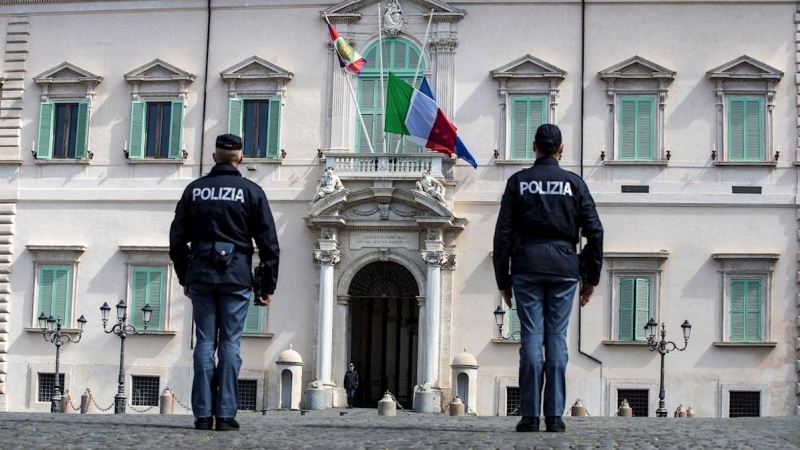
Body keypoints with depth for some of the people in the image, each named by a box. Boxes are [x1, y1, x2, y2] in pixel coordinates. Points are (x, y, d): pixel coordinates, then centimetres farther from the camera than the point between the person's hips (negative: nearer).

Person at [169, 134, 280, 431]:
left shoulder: (194, 189, 9)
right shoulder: (251, 191, 2)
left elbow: (177, 238, 12)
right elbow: (268, 242, 0)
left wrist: (184, 278, 20)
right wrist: (268, 285, 5)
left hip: (200, 274, 2)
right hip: (236, 275, -2)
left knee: (205, 342, 5)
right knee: (230, 342, 0)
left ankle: (203, 414, 2)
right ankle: (226, 413, -3)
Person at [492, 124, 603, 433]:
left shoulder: (518, 182, 6)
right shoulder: (574, 183, 7)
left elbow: (503, 233, 3)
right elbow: (594, 232, 4)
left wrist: (503, 280, 7)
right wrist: (591, 277, 11)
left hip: (526, 267, 0)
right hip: (563, 268, 0)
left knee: (531, 338, -1)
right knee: (557, 338, 2)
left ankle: (530, 415, -4)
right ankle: (554, 415, 0)